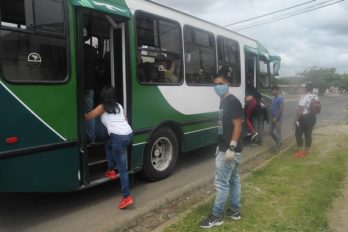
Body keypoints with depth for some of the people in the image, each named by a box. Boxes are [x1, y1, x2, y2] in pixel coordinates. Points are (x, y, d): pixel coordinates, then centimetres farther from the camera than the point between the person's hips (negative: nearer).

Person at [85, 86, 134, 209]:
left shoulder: (102, 107, 5)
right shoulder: (118, 106, 20)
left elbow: (87, 117, 13)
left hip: (118, 137, -7)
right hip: (128, 134, 7)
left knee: (122, 168, -3)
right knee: (108, 146, 34)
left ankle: (126, 197, -2)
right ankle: (111, 171, 38)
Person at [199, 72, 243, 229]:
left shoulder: (233, 102, -15)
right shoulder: (224, 102, 13)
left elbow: (237, 126, -20)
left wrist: (232, 148, -24)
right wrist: (220, 146, 19)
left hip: (230, 150, -10)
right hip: (225, 148, 10)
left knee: (221, 183, -3)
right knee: (233, 180, 16)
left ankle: (216, 216, 6)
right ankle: (235, 210, 27)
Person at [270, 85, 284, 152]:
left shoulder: (280, 98, -16)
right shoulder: (274, 98, 12)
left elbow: (281, 109, -20)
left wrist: (276, 118, -20)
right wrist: (272, 117, 11)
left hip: (278, 119, -9)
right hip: (273, 118, 9)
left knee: (278, 133, 0)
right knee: (271, 132, 14)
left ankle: (278, 147, 9)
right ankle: (279, 143, 31)